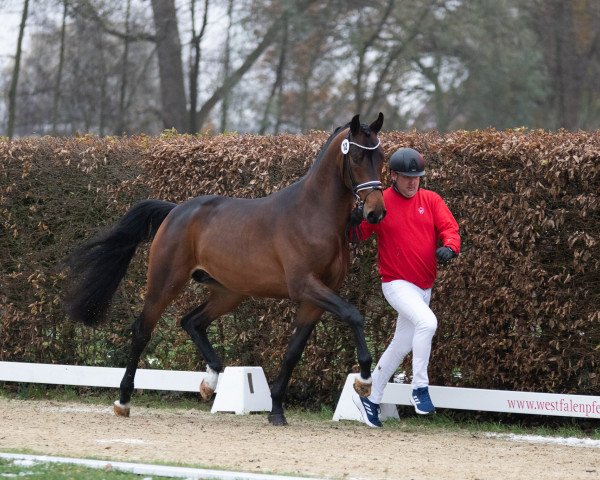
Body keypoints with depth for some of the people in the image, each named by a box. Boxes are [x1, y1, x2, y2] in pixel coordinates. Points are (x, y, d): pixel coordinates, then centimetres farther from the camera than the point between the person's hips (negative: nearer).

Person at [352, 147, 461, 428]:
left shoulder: (431, 200, 4)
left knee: (402, 344, 14)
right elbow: (356, 232, -6)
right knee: (427, 322, -29)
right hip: (397, 284, -6)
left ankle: (370, 398, 28)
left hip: (424, 286, 6)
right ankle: (420, 388, -19)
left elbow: (449, 227, -5)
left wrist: (449, 247, -27)